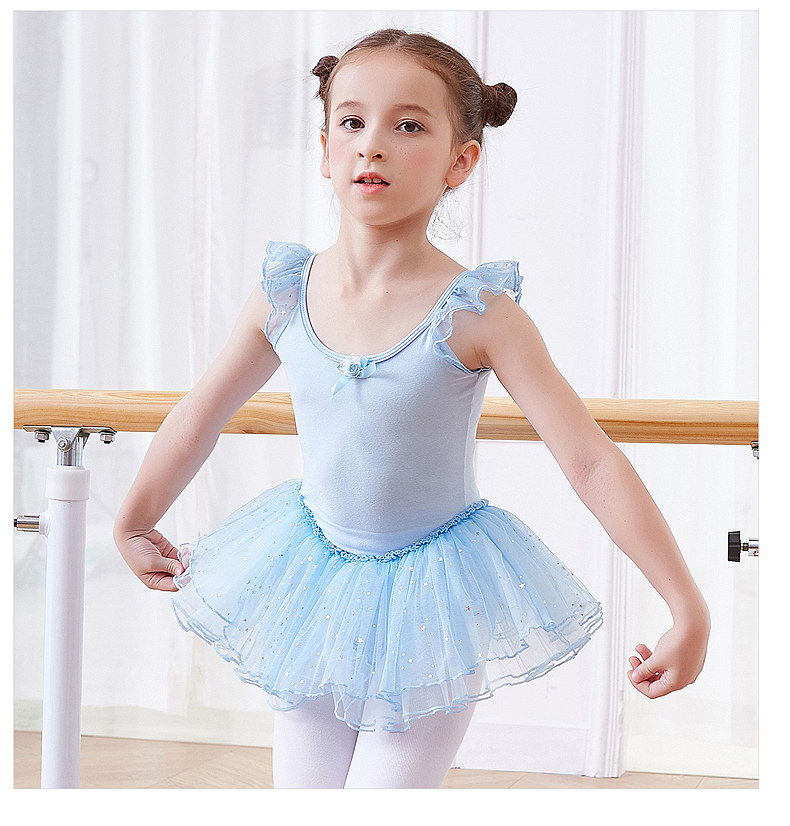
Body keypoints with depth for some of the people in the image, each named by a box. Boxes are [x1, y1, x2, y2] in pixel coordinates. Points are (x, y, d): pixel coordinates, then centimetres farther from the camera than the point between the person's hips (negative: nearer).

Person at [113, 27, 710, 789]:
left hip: (433, 608, -4)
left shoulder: (476, 313, -21)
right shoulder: (285, 295, -10)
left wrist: (689, 613, -21)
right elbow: (199, 418, 8)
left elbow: (593, 464, -20)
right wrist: (133, 524, 20)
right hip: (314, 581, 4)